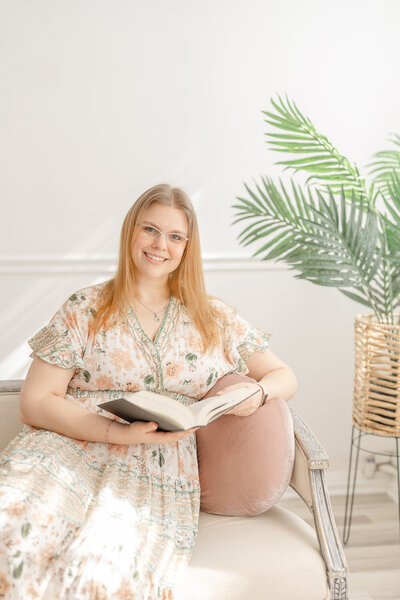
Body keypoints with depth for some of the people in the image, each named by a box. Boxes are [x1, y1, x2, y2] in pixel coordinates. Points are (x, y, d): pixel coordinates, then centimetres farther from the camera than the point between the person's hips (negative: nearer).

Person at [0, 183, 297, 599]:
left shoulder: (215, 319, 14)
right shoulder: (85, 310, 9)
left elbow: (284, 377, 18)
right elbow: (35, 402, 2)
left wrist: (257, 393, -8)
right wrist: (120, 432, -14)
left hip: (155, 471, 1)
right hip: (67, 451, 0)